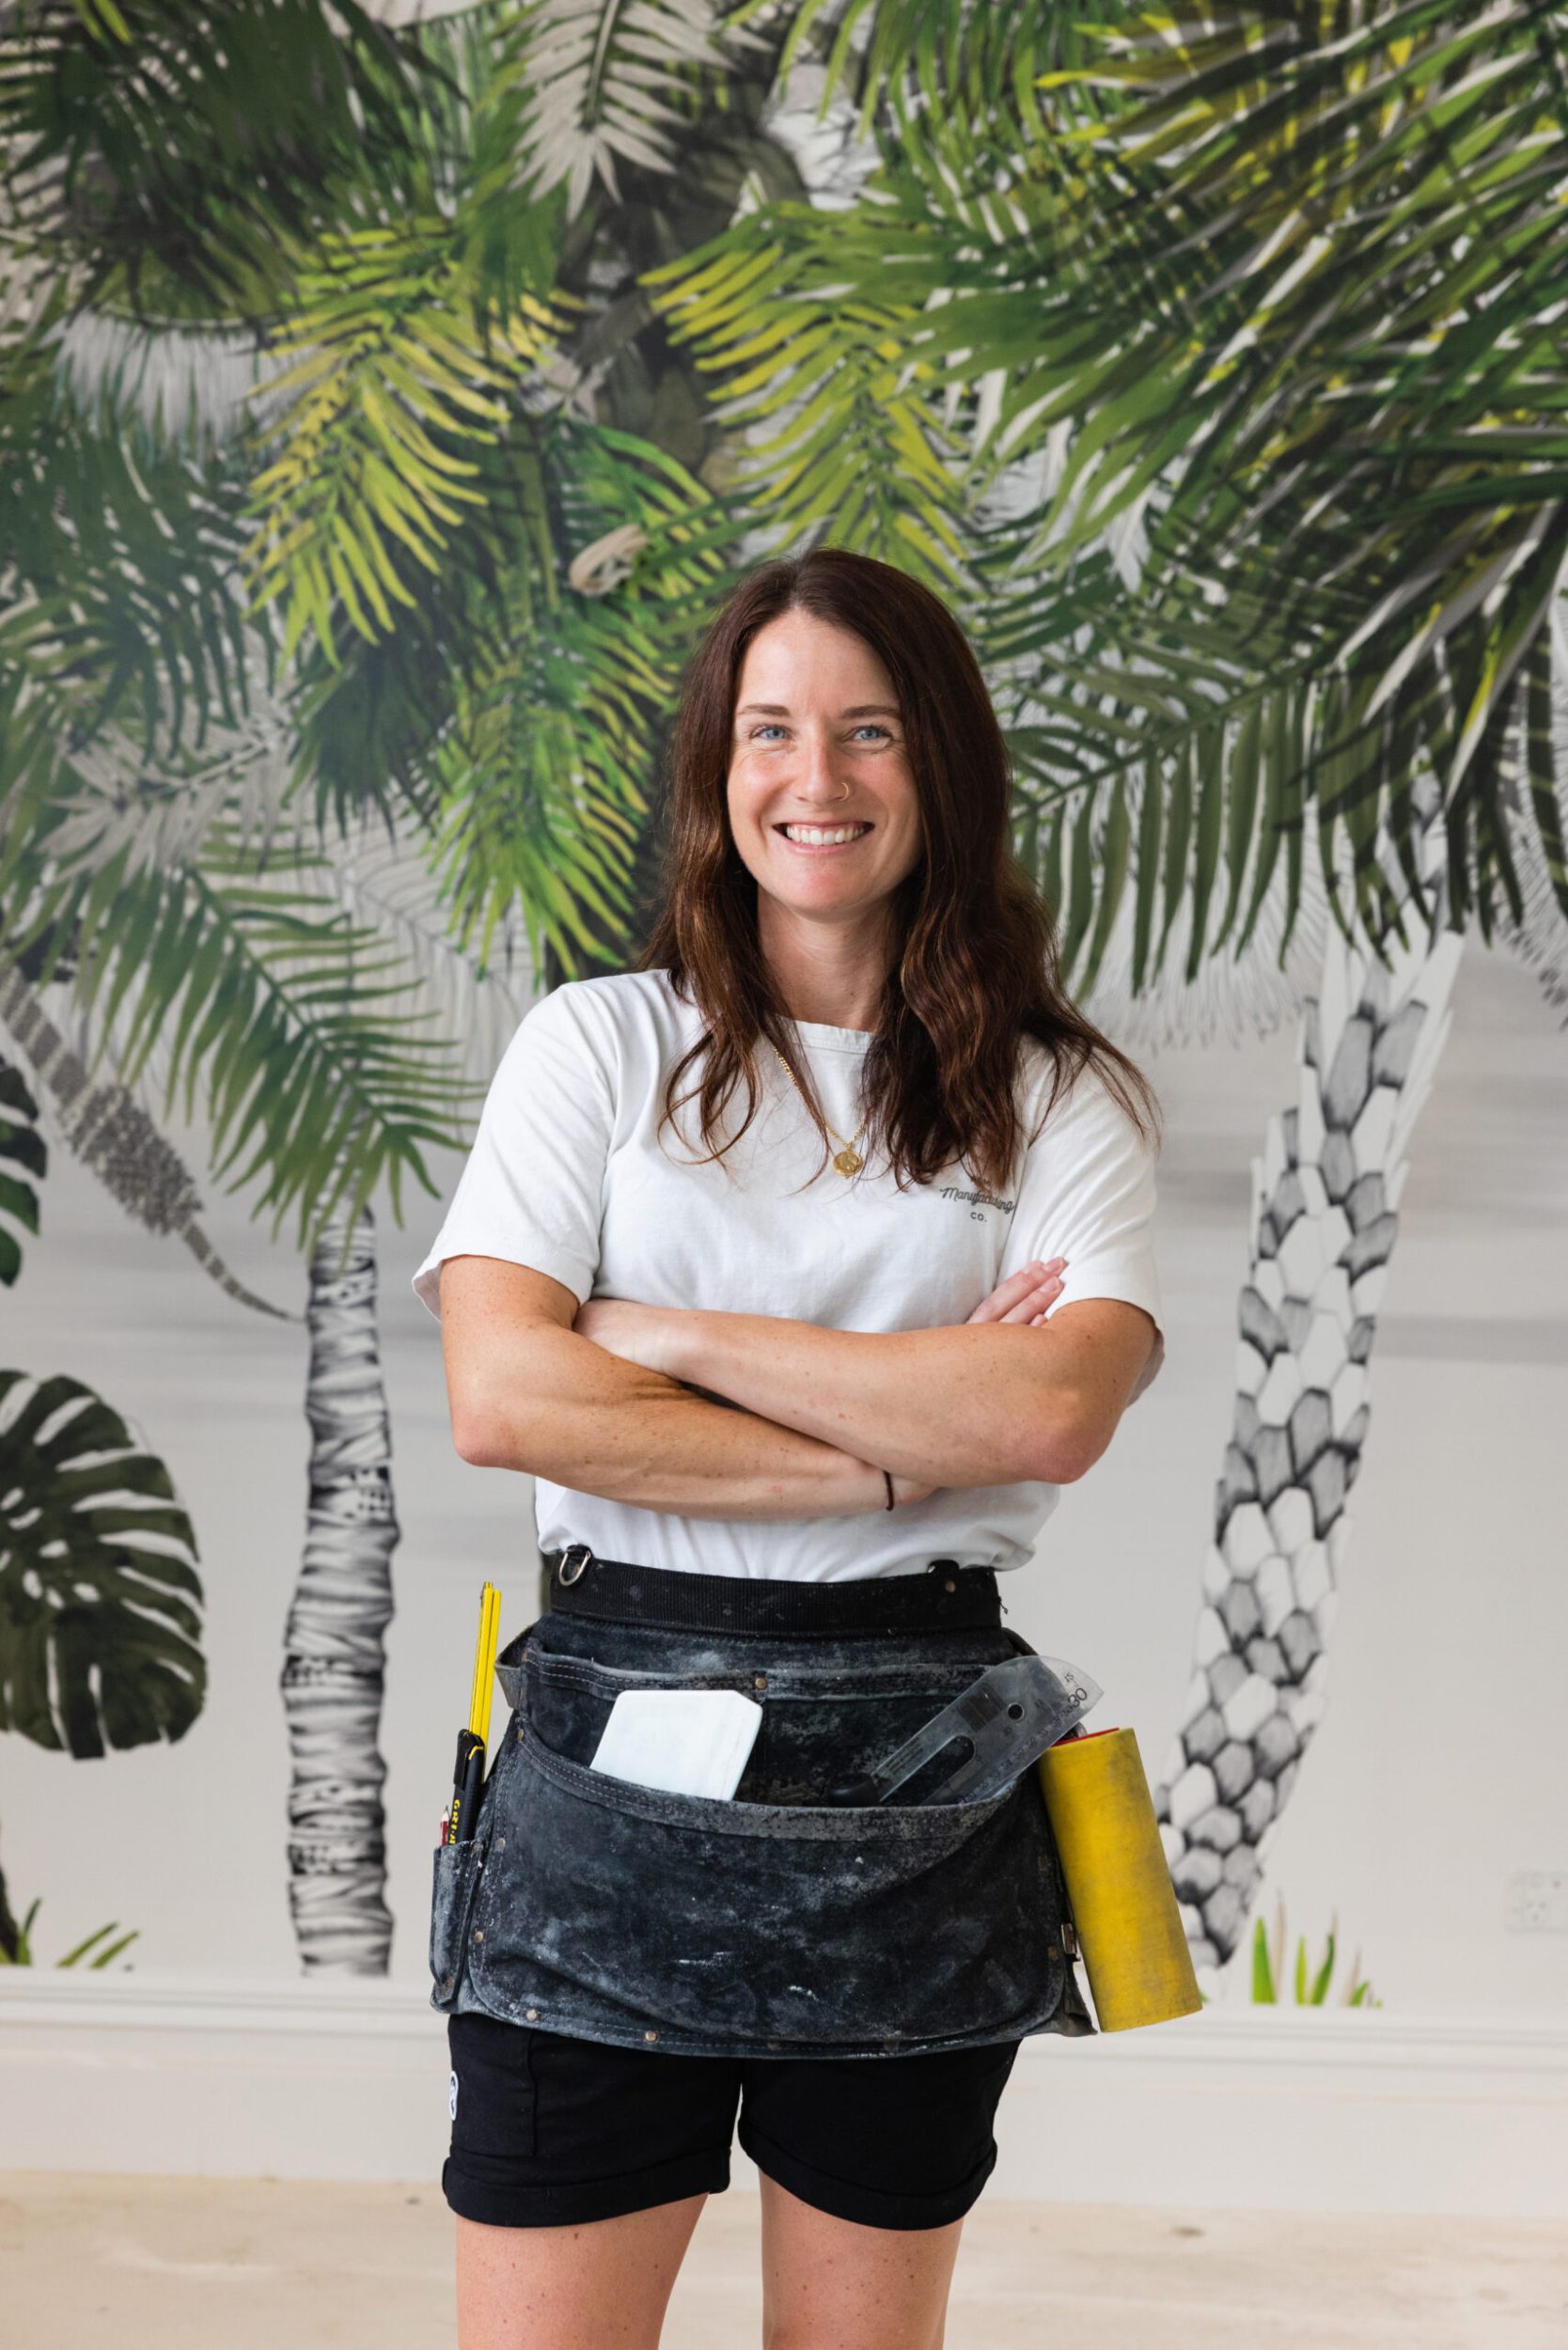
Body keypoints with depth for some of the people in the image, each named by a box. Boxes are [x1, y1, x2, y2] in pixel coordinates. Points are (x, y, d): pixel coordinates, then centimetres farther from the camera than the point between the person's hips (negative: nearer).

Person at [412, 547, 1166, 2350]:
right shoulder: (600, 1043, 4)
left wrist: (676, 1336, -12)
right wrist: (901, 1448, -11)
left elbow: (1057, 1410, -13)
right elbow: (500, 1398, -9)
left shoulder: (1064, 1103, 5)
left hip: (921, 1785, 1)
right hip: (614, 1761, -1)